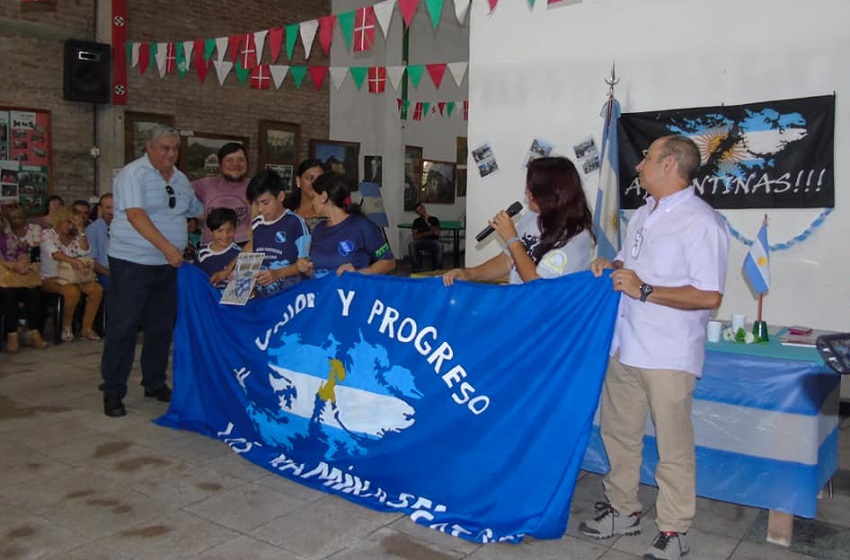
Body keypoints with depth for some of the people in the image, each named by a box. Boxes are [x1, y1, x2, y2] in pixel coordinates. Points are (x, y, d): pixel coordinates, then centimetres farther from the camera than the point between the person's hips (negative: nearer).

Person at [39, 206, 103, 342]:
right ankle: (66, 328, -13)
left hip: (72, 277, 5)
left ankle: (87, 328, -15)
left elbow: (84, 251, -6)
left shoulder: (74, 236, 13)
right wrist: (73, 260, -42)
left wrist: (81, 229, -8)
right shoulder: (47, 234, -2)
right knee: (73, 291, -35)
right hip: (51, 278, -5)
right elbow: (54, 253, -23)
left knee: (97, 289, -22)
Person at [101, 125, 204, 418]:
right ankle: (112, 392, 8)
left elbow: (198, 210, 23)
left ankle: (155, 383, 27)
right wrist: (166, 247, -30)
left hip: (169, 264, 7)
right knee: (123, 327, -1)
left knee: (162, 327, 13)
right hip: (132, 263, -7)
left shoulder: (180, 179, 11)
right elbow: (135, 215, -22)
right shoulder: (133, 174, -11)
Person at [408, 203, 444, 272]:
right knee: (411, 244, -32)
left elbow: (436, 233, -5)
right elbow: (415, 237, 3)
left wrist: (427, 222, -9)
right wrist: (428, 233, -5)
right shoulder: (416, 221, 14)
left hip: (432, 241, -1)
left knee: (439, 245, -37)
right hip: (420, 242, 1)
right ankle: (416, 269, -29)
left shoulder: (434, 219, 11)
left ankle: (438, 269, -30)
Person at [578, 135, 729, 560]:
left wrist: (644, 291, -21)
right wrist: (610, 266, 4)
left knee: (673, 445, 4)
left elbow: (709, 296, -19)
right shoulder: (643, 215, 13)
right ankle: (623, 510, 35)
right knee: (617, 431, 18)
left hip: (668, 356, -8)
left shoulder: (702, 222, -13)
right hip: (625, 348, 9)